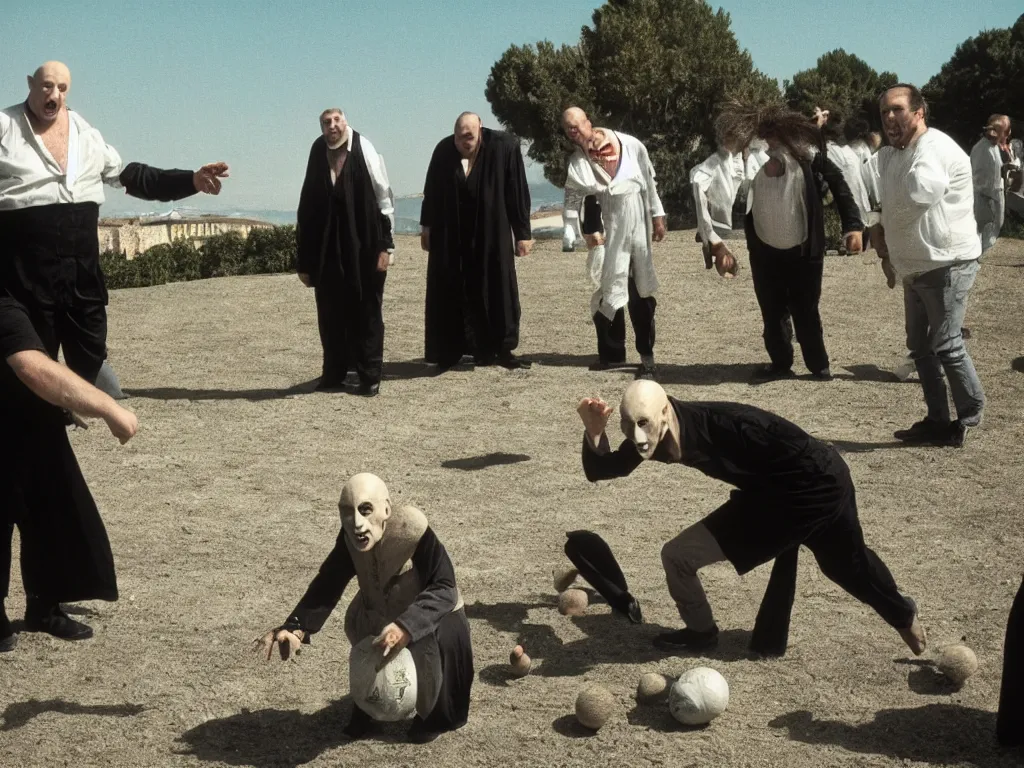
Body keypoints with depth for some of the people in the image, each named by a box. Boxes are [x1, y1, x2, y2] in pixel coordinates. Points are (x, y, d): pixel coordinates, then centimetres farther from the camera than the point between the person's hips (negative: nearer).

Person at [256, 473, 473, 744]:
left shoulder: (413, 531, -40)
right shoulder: (350, 537, -25)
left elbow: (444, 590, -41)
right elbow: (327, 585, -24)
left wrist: (406, 627, -57)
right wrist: (296, 628, -42)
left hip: (430, 615, -5)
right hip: (380, 615, 5)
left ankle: (434, 717, 6)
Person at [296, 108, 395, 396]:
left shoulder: (364, 149, -6)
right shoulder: (318, 154, 1)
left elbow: (384, 197, -4)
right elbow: (308, 208, 4)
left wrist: (385, 244, -7)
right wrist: (305, 259, 4)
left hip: (364, 246, -3)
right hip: (327, 250, 3)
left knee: (367, 313, 6)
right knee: (330, 314, 9)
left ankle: (369, 376, 15)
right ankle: (333, 373, 23)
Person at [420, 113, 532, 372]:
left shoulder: (504, 147, -11)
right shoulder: (444, 149, -3)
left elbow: (518, 192, -8)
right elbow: (431, 191, 7)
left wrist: (522, 234, -7)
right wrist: (426, 227, 10)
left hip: (491, 235, -2)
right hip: (450, 237, 2)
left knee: (496, 289, 4)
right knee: (450, 292, 5)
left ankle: (499, 349, 14)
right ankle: (448, 353, 13)